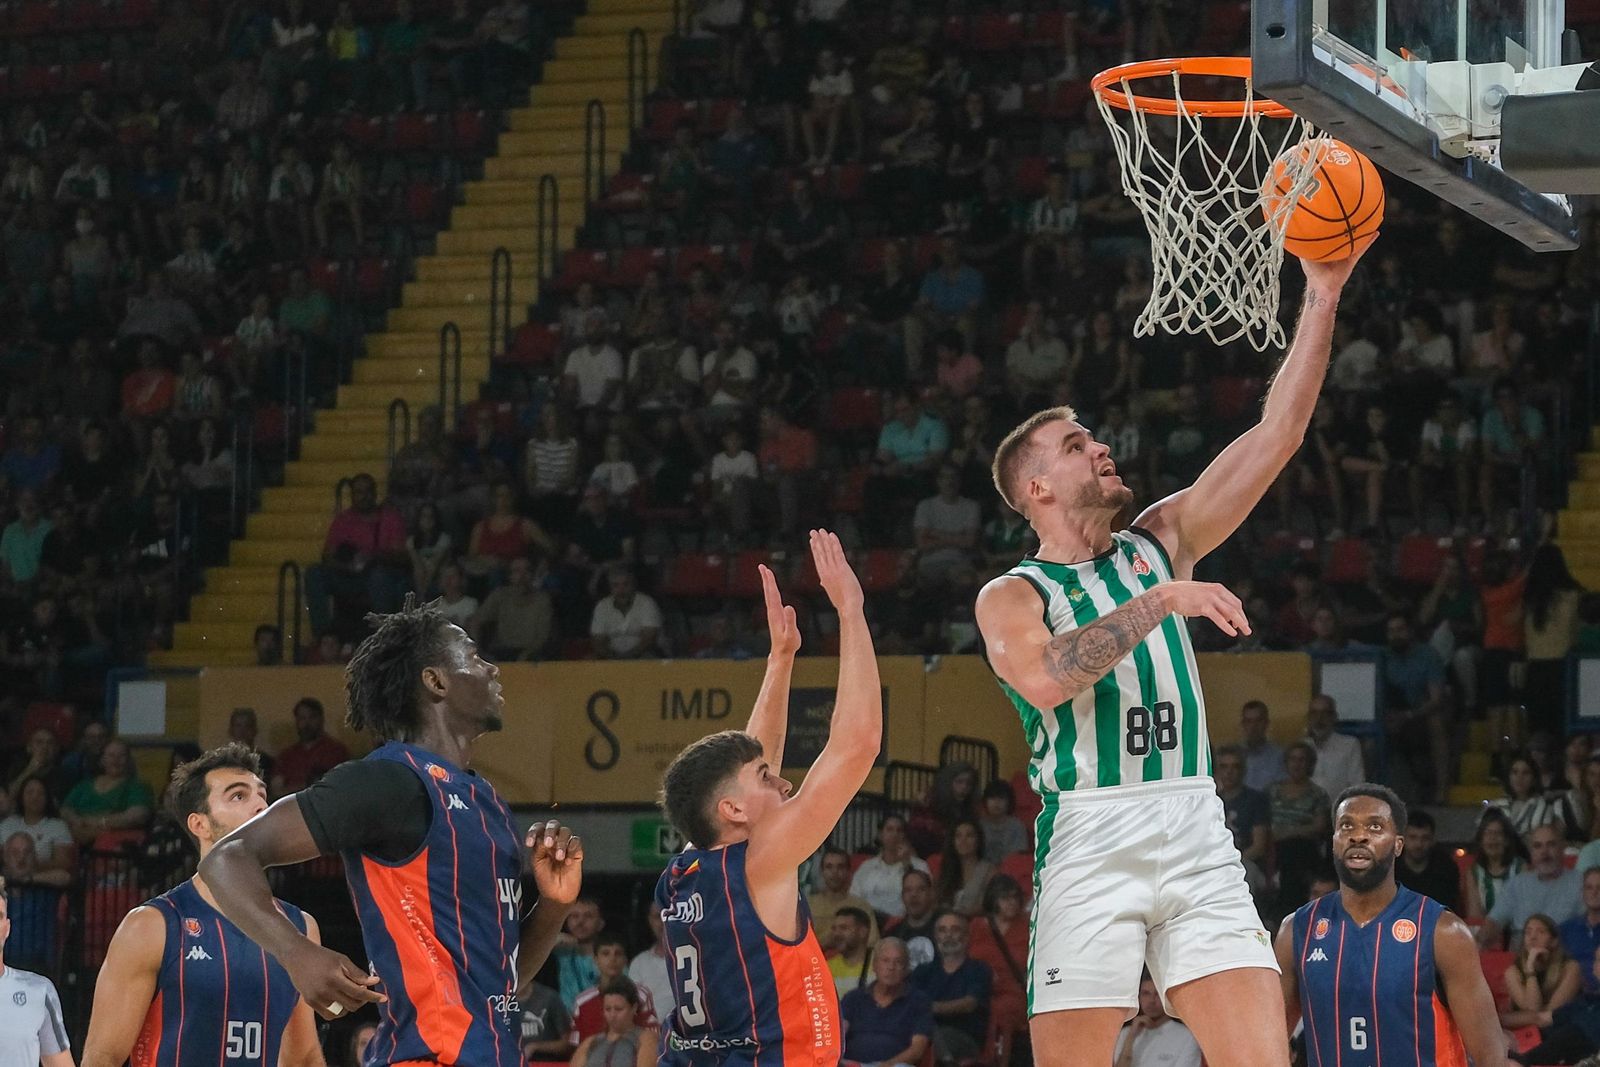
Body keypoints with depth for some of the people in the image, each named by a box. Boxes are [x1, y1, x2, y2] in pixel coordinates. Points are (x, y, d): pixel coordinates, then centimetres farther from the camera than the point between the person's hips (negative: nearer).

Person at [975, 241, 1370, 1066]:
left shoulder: (1159, 544, 16)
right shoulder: (1009, 597, 3)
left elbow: (1273, 440, 9)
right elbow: (1043, 679, -20)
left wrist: (1321, 296, 1)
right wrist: (1163, 600, -21)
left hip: (1197, 837, 4)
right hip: (1091, 842, -4)